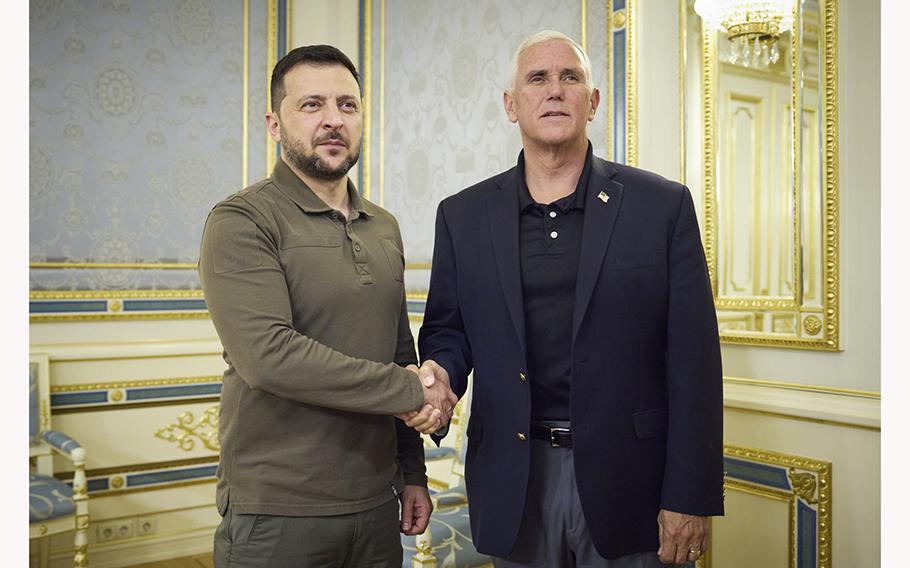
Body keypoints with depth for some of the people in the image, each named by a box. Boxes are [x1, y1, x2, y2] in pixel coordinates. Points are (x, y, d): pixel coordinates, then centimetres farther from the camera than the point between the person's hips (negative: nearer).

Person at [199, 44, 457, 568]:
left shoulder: (385, 228, 11)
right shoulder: (242, 222, -10)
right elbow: (268, 354, -22)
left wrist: (412, 472, 15)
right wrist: (409, 390, -16)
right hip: (278, 514, -6)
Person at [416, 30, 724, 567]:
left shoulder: (663, 205, -3)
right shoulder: (463, 215, 4)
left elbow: (693, 358, -5)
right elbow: (447, 328, 10)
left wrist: (690, 497, -7)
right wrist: (440, 373, -14)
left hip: (626, 482, -1)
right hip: (515, 479, 2)